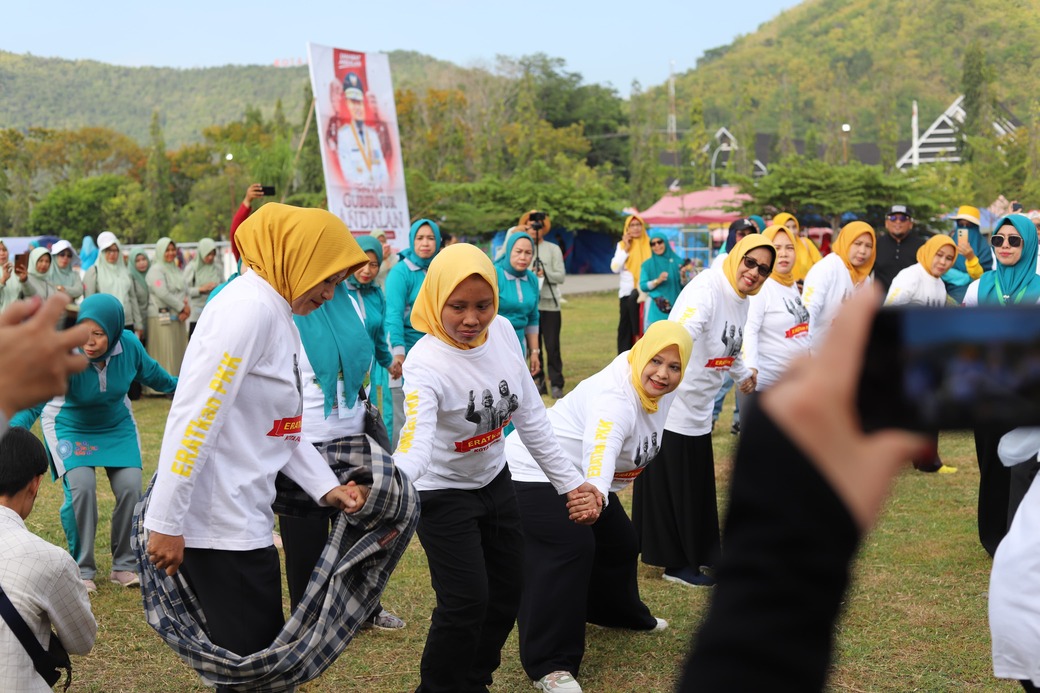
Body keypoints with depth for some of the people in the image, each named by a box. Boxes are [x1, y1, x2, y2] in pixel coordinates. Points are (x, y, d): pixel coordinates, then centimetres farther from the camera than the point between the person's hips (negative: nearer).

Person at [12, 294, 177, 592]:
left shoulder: (129, 345, -22)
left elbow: (149, 371, 1)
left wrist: (176, 385, 18)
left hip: (117, 425, 3)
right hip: (70, 427, -3)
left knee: (130, 487, -10)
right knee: (81, 487, -21)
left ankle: (124, 566, 10)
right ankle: (82, 570, -1)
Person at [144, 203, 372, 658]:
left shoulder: (277, 313, 15)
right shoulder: (249, 309, -16)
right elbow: (194, 418, -22)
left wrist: (326, 487, 6)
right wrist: (165, 522, -22)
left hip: (244, 521, 10)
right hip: (219, 527, -10)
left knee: (263, 654, 15)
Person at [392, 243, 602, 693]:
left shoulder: (503, 333, -12)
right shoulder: (426, 364, -29)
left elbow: (530, 417, -2)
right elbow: (416, 442, -44)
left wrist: (570, 482, -1)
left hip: (494, 480, 7)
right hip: (444, 491, -6)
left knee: (506, 595, 13)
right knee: (466, 603, -11)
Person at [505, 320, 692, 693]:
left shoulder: (660, 390, -5)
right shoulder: (614, 398, -35)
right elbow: (601, 454, -52)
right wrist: (596, 496, -70)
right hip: (535, 471, -10)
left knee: (619, 540, 19)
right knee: (570, 549, -23)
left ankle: (616, 612, 48)